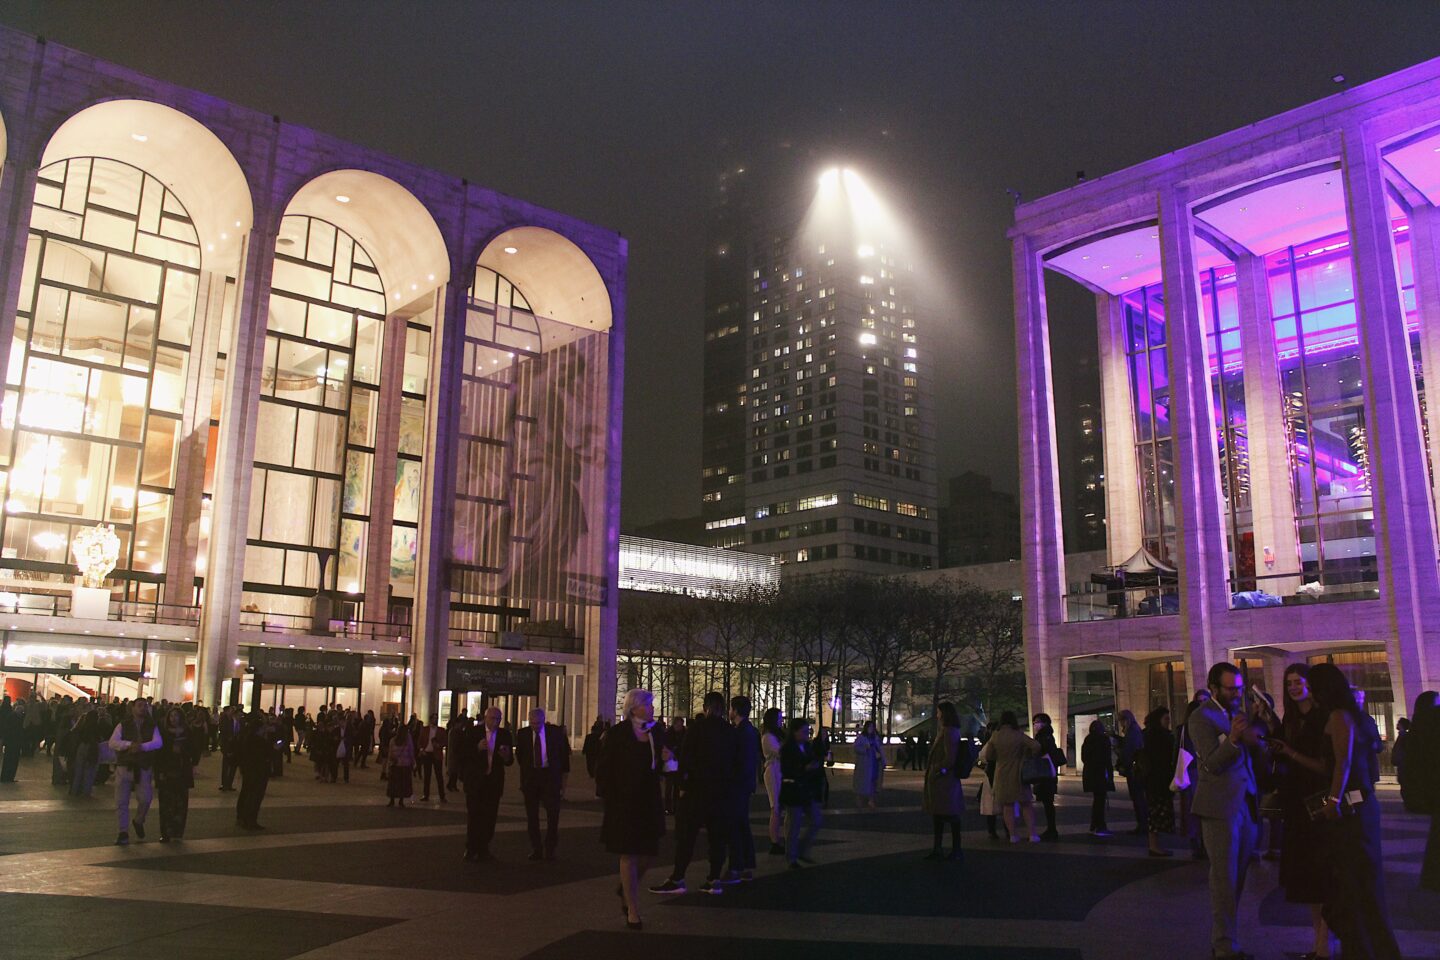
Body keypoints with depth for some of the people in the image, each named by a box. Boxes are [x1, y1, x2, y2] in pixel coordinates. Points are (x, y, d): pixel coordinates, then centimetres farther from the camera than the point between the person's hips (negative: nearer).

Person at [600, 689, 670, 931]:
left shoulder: (657, 731, 6)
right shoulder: (617, 734, -8)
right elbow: (603, 769, -5)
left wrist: (666, 760, -7)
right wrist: (608, 800, -9)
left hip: (650, 802, 5)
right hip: (624, 801, -5)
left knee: (648, 853, 8)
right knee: (629, 855, 1)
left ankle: (625, 889, 38)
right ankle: (633, 912, 10)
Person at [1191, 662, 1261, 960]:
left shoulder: (1238, 710, 13)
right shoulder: (1202, 717, -10)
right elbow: (1212, 765, -15)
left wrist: (1250, 736, -8)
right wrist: (1232, 739, -30)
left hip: (1245, 804, 7)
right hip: (1220, 807, -7)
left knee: (1237, 877, 13)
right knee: (1225, 879, -3)